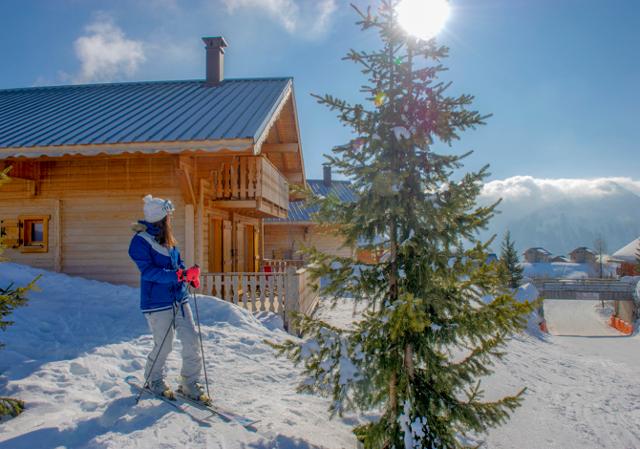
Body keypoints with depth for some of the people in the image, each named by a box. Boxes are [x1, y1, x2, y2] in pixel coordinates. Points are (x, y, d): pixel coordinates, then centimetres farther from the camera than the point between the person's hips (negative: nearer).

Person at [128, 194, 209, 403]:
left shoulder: (167, 239, 12)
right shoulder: (140, 241, -11)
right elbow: (148, 271, -19)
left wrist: (189, 273, 0)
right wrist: (176, 276, -28)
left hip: (179, 299, 7)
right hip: (157, 303, -7)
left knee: (191, 341, 3)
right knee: (163, 346, 5)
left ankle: (190, 383, 17)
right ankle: (153, 380, 32)